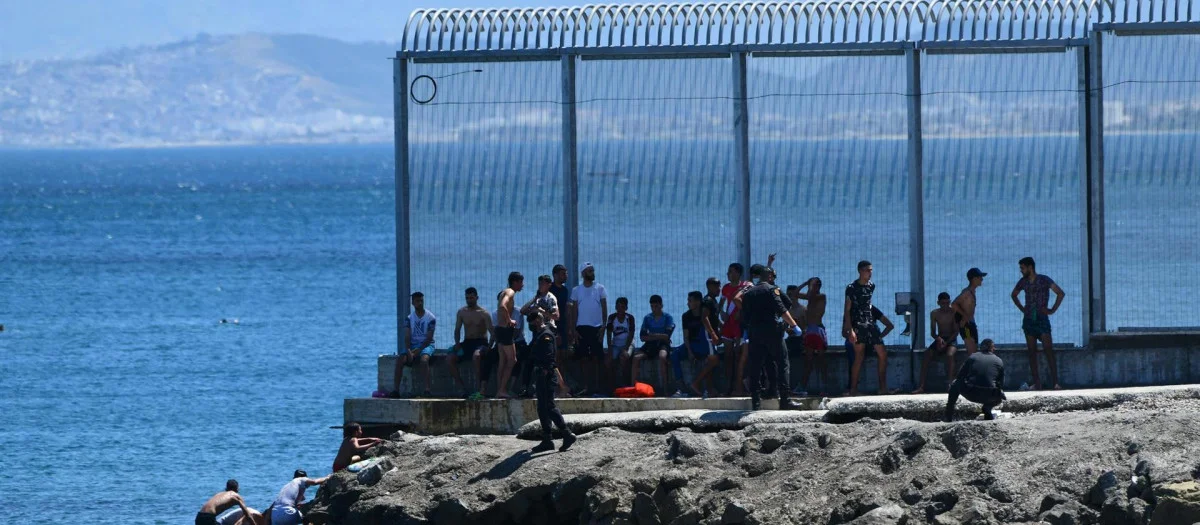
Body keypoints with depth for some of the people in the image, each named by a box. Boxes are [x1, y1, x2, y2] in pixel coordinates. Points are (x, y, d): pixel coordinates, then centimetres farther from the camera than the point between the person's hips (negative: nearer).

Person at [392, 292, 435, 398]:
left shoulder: (430, 318, -2)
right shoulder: (409, 318, 7)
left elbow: (429, 337, -7)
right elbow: (407, 337, 0)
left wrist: (418, 350, -18)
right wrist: (409, 351, -18)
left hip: (426, 345, -3)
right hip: (412, 345, 3)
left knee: (424, 359, -36)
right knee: (400, 360, -23)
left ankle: (427, 389, -41)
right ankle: (395, 390, -23)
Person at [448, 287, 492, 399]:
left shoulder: (483, 313, -4)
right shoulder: (461, 312, 9)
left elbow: (492, 332, -8)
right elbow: (457, 330, 15)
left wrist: (488, 348, -20)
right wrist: (457, 343, -4)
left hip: (481, 343, -5)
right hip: (467, 343, 5)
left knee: (476, 355, -41)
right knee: (449, 359, -19)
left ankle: (479, 387, -35)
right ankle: (464, 388, -17)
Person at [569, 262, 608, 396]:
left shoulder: (600, 288, 5)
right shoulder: (577, 290, 8)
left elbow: (604, 308, 3)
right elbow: (574, 311, 7)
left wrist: (603, 326, -7)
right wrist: (573, 330, 0)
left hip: (596, 327, -1)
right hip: (581, 327, 1)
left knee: (597, 357, -3)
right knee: (583, 358, 0)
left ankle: (597, 386, 0)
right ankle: (585, 387, 4)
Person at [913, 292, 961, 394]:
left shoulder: (953, 312, -6)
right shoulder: (934, 314, 3)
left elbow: (956, 331, -9)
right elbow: (932, 333, 1)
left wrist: (946, 342, -22)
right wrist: (938, 339, -22)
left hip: (951, 340, -3)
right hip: (940, 340, 3)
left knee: (949, 355, -36)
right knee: (926, 356, -23)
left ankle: (949, 384, -39)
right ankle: (921, 386, -28)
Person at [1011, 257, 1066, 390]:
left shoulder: (1044, 280, -6)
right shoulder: (1023, 282, 9)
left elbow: (1060, 293, -9)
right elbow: (1014, 295, 27)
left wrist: (1053, 310, -10)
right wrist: (1021, 308, 14)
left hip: (1042, 319, -5)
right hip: (1028, 319, 5)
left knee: (1049, 351, -12)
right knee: (1032, 352, 2)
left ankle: (1055, 382, -15)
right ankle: (1036, 383, 2)